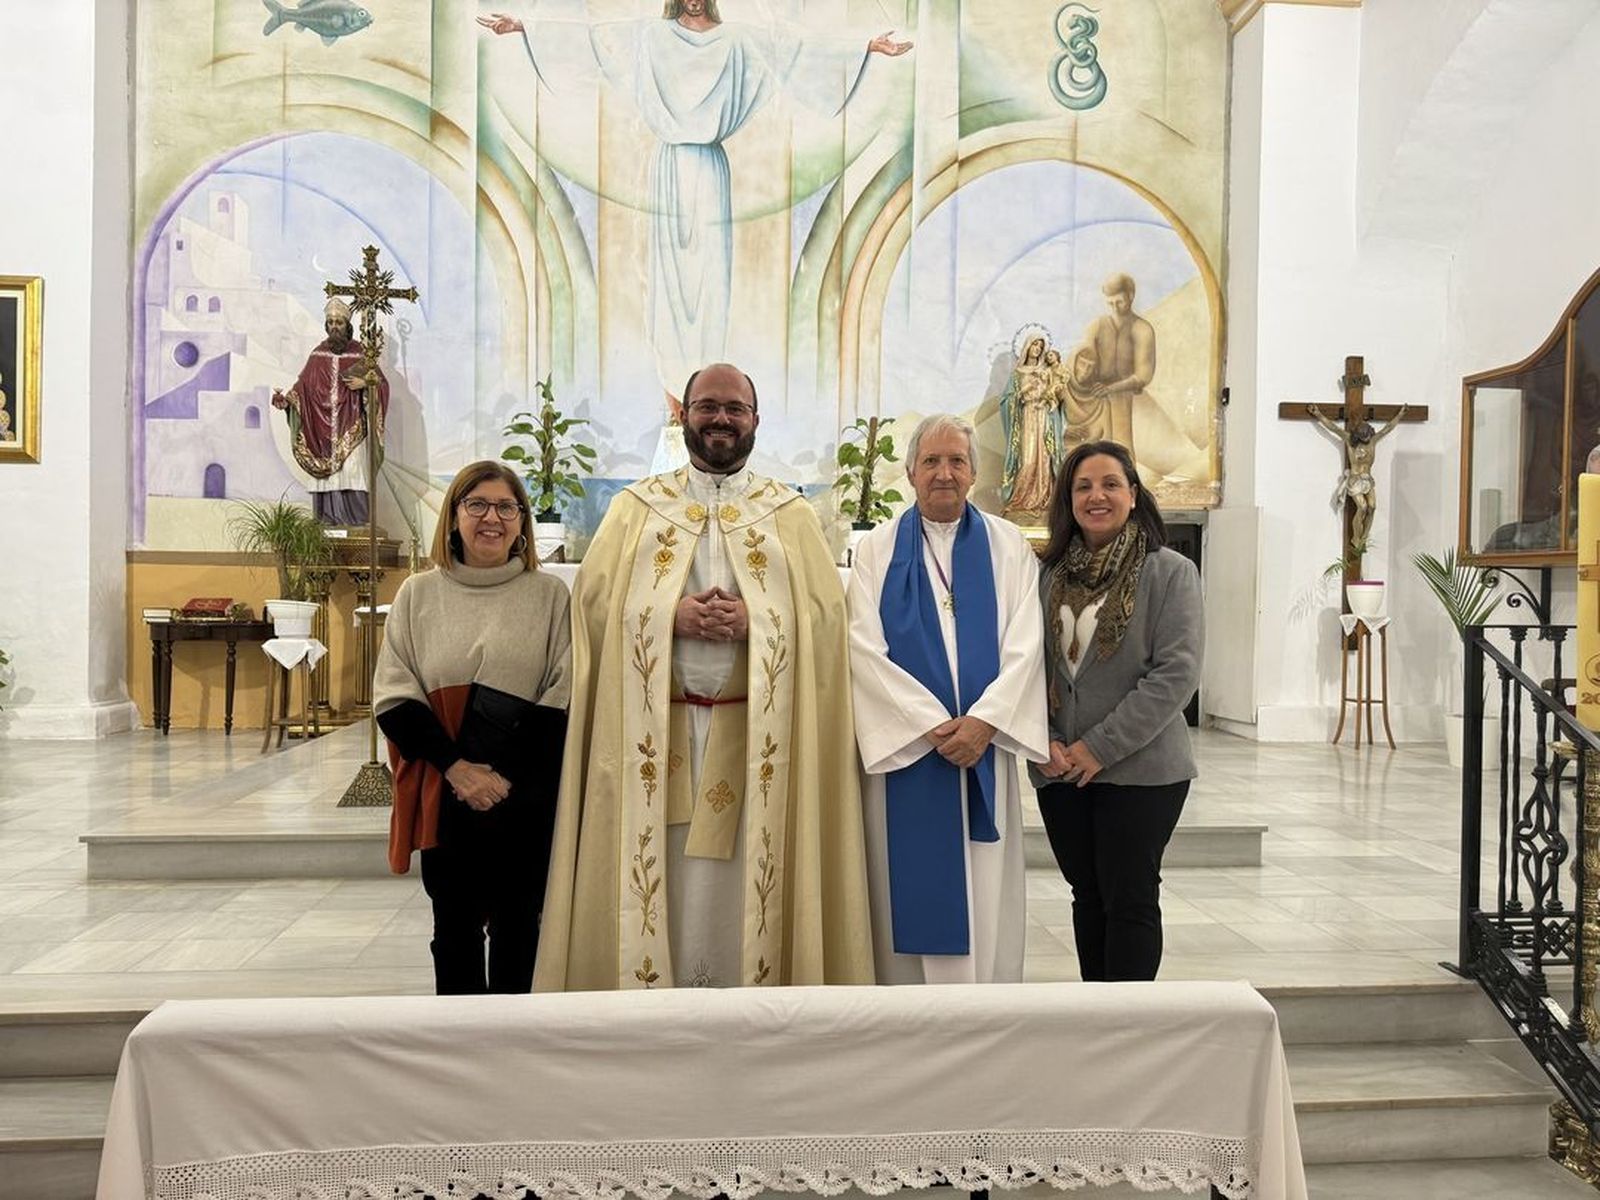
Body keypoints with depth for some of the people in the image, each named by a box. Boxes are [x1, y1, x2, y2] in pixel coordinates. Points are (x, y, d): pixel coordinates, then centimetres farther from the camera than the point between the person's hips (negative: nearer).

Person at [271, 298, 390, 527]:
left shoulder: (359, 352, 5)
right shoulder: (319, 354, 12)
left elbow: (381, 383, 5)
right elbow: (303, 384, 7)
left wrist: (364, 383, -14)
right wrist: (286, 399, -8)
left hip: (351, 427, -3)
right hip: (323, 427, 3)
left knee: (351, 471, -12)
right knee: (327, 473, -1)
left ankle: (356, 523, -12)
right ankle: (329, 523, 0)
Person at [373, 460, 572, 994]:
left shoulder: (550, 595, 1)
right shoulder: (418, 594, 6)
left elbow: (563, 698, -4)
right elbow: (393, 697, 1)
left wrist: (504, 775, -11)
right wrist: (456, 767, -11)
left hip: (526, 799, -1)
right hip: (445, 796, 1)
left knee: (516, 926, 9)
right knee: (455, 927, 11)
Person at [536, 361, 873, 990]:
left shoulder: (791, 514, 11)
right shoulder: (636, 506, 13)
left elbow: (826, 612, 1)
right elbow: (594, 597, 2)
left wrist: (752, 620, -16)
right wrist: (674, 615, -14)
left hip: (755, 735, 0)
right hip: (654, 732, 1)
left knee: (747, 885, 2)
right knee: (657, 885, 2)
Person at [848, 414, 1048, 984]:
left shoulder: (1009, 546, 8)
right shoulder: (877, 549, 6)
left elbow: (1025, 644, 0)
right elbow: (866, 648, -4)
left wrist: (983, 722, -13)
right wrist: (931, 725, -12)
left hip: (985, 743, 1)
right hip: (903, 748, -1)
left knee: (987, 899, 4)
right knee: (911, 893, 4)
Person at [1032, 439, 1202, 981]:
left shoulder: (1170, 572, -4)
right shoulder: (1049, 575, 7)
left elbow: (1176, 673, -12)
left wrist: (1100, 746, -15)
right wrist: (1045, 741, -7)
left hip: (1139, 769, -4)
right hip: (1061, 773, 4)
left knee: (1130, 899, 2)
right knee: (1088, 896, 13)